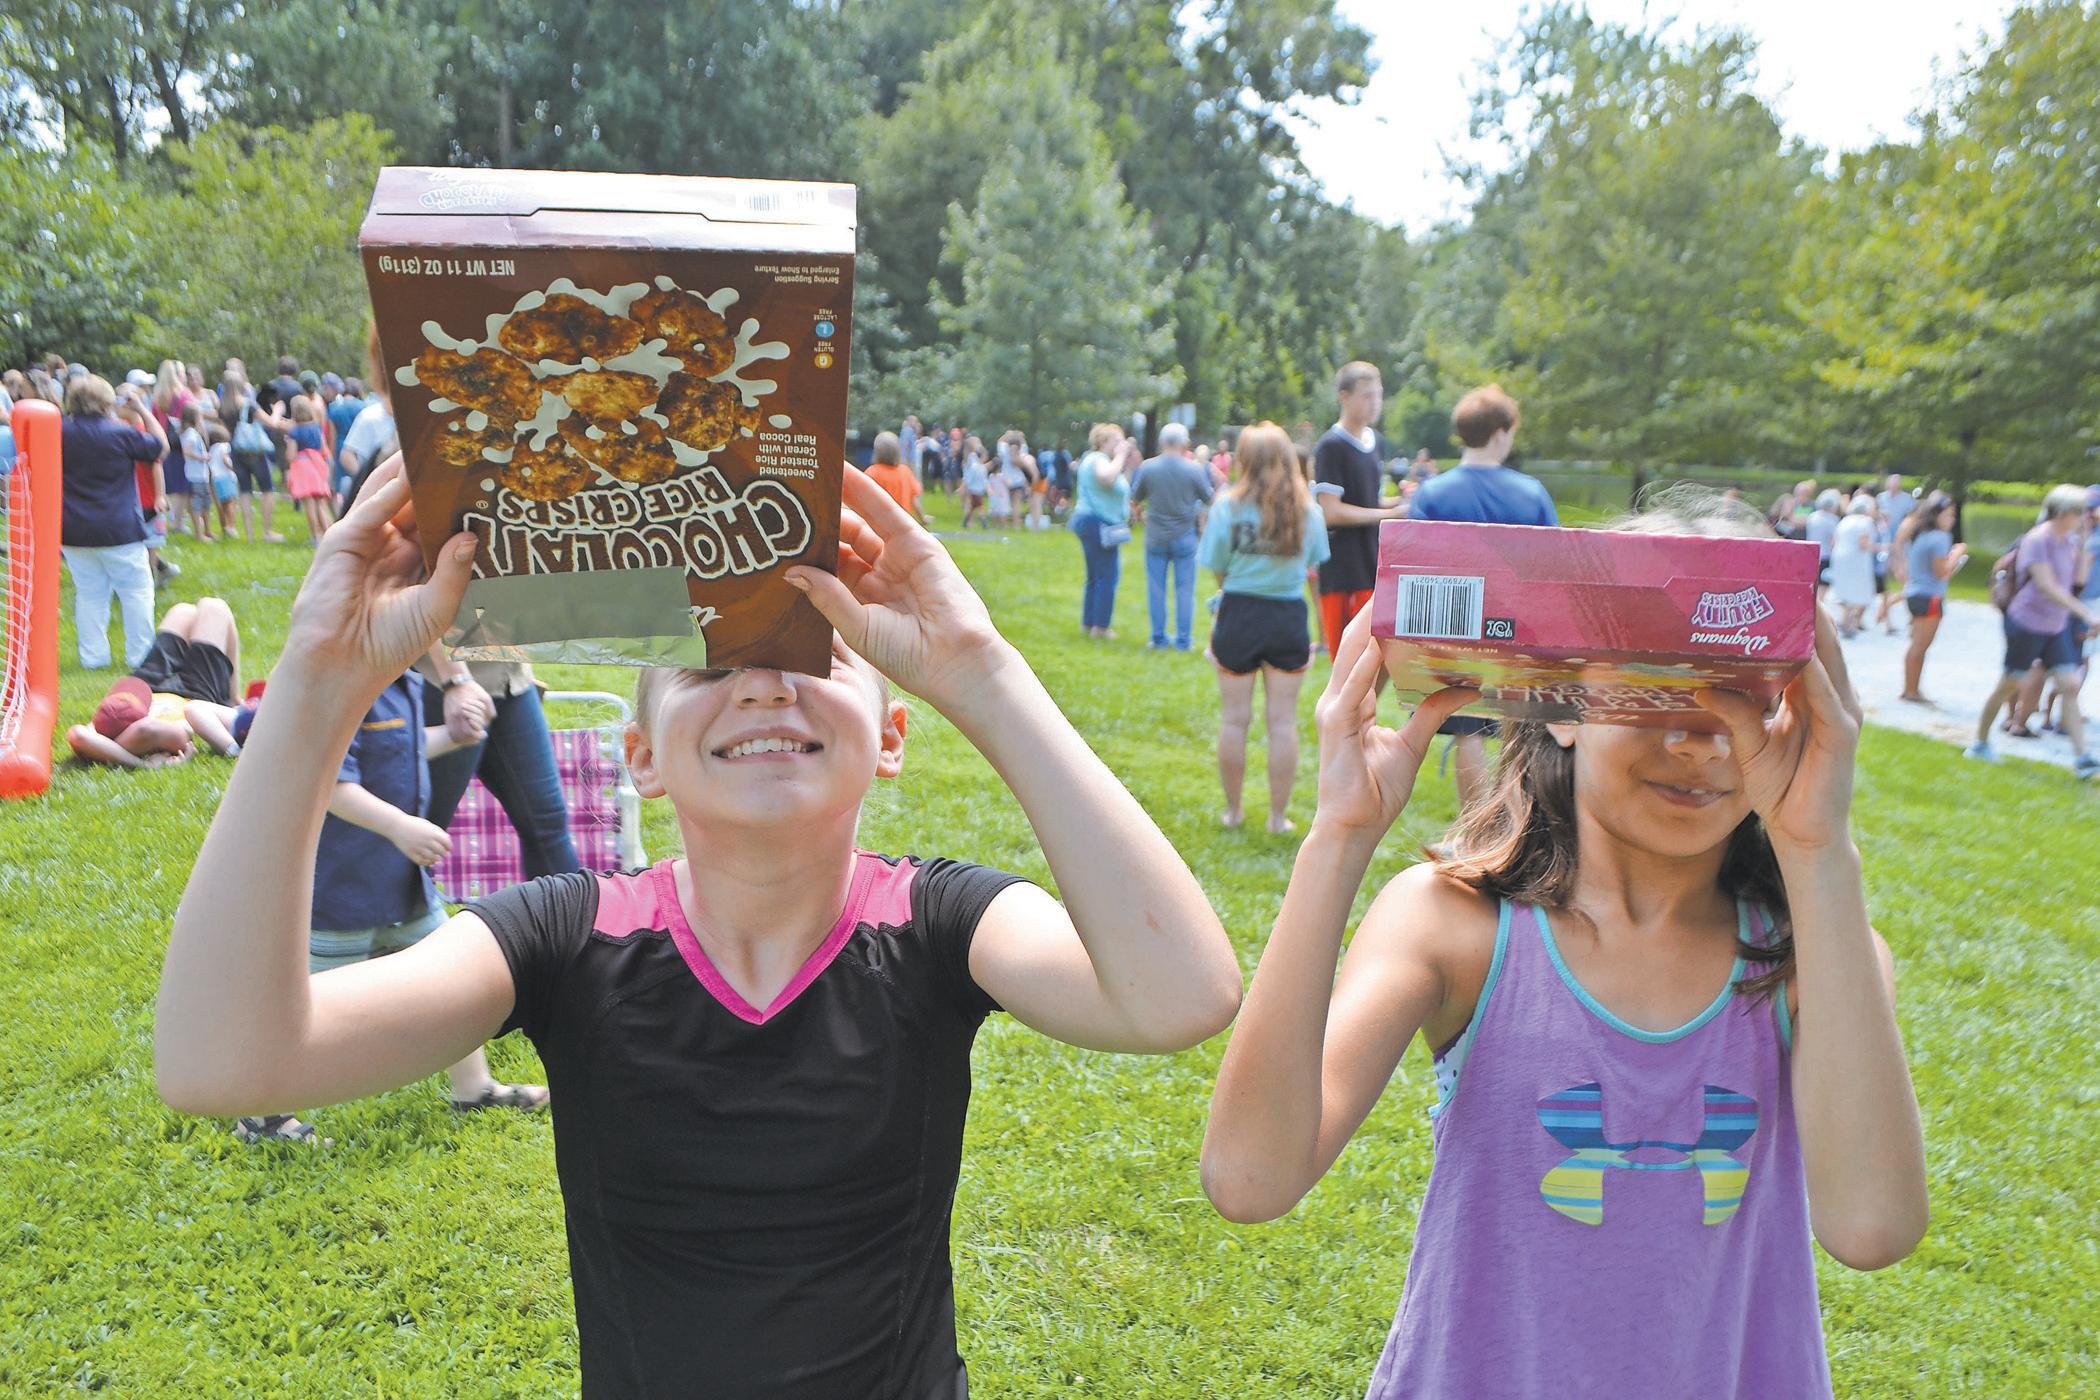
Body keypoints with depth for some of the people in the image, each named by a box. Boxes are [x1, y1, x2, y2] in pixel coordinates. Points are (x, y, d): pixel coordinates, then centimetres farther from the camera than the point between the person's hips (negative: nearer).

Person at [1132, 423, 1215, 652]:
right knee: (1185, 589, 7)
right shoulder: (1194, 469, -11)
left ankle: (1159, 638, 14)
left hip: (1155, 537, 1)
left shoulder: (1147, 467, -8)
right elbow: (1209, 498, 2)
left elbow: (1134, 499, 3)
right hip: (1184, 537, -1)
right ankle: (1183, 639, 10)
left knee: (1156, 589, 9)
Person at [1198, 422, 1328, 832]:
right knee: (1283, 721, 8)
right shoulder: (1308, 509, -2)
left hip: (1239, 614, -1)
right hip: (1289, 618, 1)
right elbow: (1314, 570, 2)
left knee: (1234, 719, 11)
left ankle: (1233, 811, 21)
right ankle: (1278, 817, 14)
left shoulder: (1228, 505, -7)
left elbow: (1216, 569, -2)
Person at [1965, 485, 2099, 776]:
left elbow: (2076, 580, 7)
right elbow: (2046, 586, -23)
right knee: (2009, 684, 4)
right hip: (2028, 623, -7)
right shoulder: (2037, 540, -16)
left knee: (2070, 684, -2)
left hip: (2056, 627, 7)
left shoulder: (2067, 541, 8)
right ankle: (1980, 743, 21)